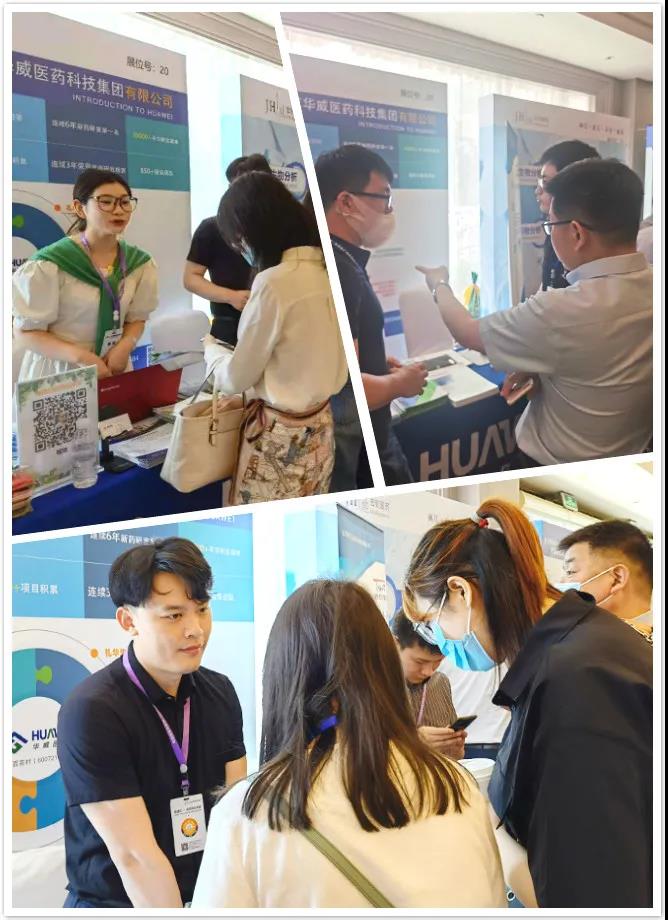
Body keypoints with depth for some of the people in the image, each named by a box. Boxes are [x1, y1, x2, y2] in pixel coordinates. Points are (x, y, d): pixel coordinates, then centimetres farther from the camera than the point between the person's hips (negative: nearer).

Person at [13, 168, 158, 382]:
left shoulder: (138, 262, 1)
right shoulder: (50, 264, -15)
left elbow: (137, 317, 10)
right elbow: (25, 332, -13)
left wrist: (124, 346, -12)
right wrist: (81, 356, -24)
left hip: (112, 369, 4)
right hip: (56, 374, -4)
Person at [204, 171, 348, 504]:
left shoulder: (274, 281, -22)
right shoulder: (325, 267, 2)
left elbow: (236, 378, -11)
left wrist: (210, 347, 9)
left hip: (281, 435, -8)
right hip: (319, 426, 8)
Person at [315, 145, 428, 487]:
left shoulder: (341, 262, 9)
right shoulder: (336, 272, -24)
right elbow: (343, 390, -30)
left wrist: (377, 363, 12)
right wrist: (399, 383, -12)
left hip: (367, 441, 10)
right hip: (353, 457, -10)